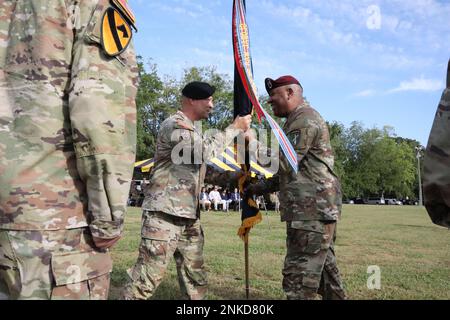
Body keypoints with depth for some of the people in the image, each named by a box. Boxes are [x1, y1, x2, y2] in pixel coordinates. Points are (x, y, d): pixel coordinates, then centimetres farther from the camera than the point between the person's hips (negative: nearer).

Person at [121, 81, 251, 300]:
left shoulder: (192, 130, 20)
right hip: (165, 213, -10)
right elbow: (207, 151, -22)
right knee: (147, 277, -6)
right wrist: (235, 128, -12)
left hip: (189, 215, 10)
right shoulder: (174, 125, -10)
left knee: (195, 278, 14)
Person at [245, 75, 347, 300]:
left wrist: (253, 143, -6)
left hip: (312, 211, -11)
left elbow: (284, 163, -17)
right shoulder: (298, 121, 24)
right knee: (324, 271, 15)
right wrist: (258, 188, 18)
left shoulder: (305, 118, -8)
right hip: (316, 209, 11)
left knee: (299, 278, -9)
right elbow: (289, 172, 25)